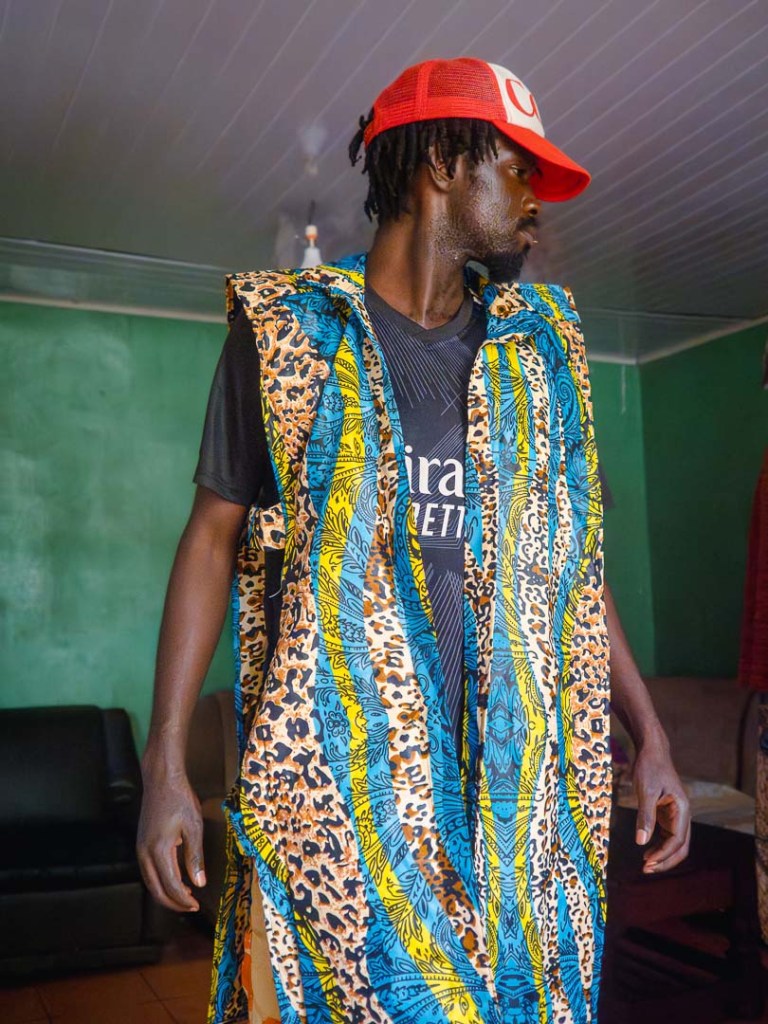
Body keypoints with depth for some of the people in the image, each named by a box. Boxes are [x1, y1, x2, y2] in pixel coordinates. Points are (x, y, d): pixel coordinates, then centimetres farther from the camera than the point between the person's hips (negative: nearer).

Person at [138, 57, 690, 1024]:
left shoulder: (542, 345, 10)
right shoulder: (286, 329, 1)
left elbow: (568, 555, 13)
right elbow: (213, 536, 1)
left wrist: (648, 734, 8)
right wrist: (164, 762, -5)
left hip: (513, 778, 3)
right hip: (330, 775, -3)